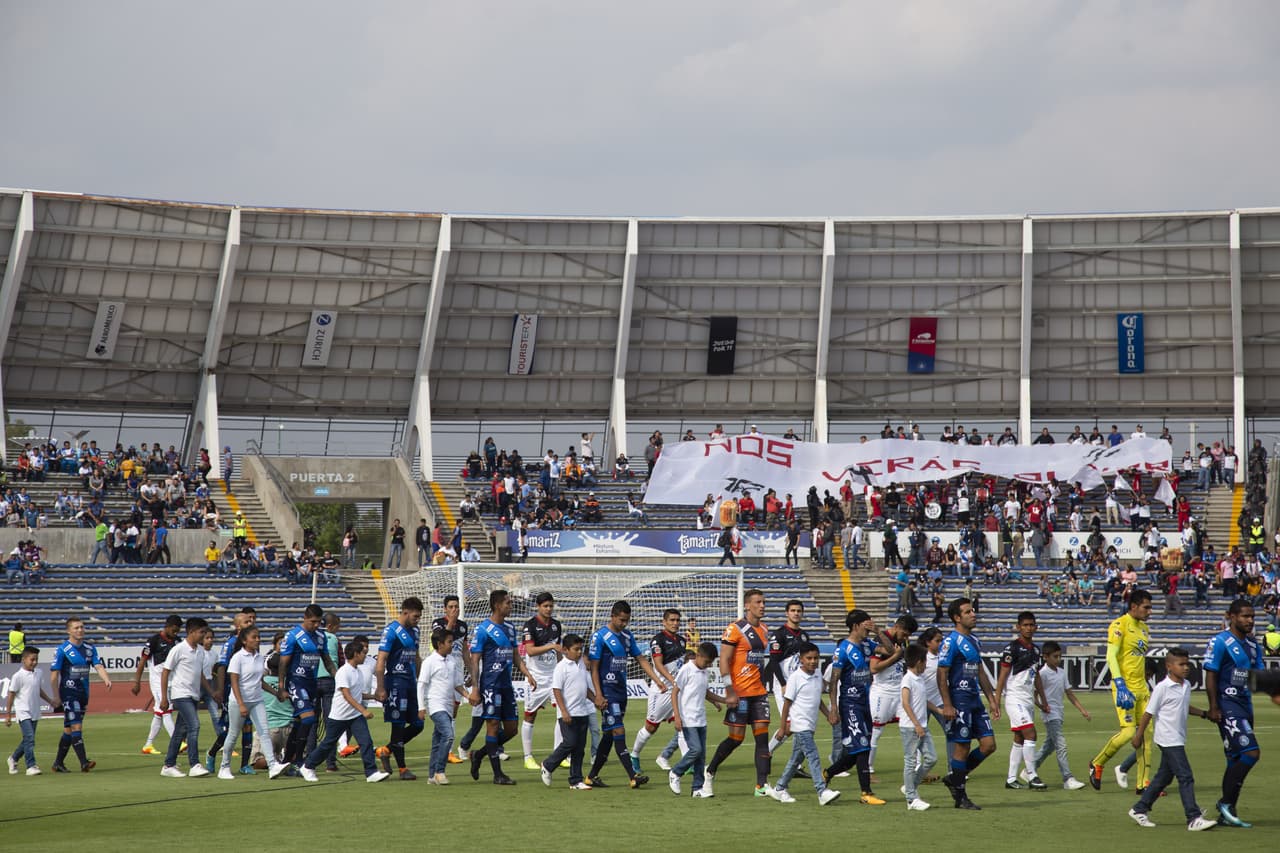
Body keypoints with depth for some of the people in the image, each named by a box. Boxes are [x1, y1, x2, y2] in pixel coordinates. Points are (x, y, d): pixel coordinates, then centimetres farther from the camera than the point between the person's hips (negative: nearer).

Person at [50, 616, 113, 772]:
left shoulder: (90, 648, 9)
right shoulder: (62, 650, -8)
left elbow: (98, 666, -1)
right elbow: (54, 675, -7)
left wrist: (106, 679, -21)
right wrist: (56, 698, -8)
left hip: (83, 694, 6)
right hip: (69, 693, -6)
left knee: (69, 729, 12)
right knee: (76, 727, -14)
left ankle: (58, 763, 21)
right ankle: (84, 763, -19)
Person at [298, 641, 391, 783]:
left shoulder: (359, 672, 7)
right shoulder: (343, 672, -18)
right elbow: (346, 695, -26)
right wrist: (363, 710, -33)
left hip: (356, 716, 6)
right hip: (339, 716, -6)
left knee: (366, 741, -10)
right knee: (328, 744, 7)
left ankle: (371, 772, -11)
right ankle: (307, 767, 25)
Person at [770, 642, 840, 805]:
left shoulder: (818, 675, 9)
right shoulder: (796, 677, -11)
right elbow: (787, 703, -7)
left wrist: (829, 715, 11)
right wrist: (784, 727, -6)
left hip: (811, 724, 7)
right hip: (800, 723, -7)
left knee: (796, 757, 14)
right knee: (813, 757, -15)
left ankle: (780, 788, 25)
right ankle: (822, 792, -19)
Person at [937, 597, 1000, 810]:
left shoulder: (974, 641, 16)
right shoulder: (951, 641, -11)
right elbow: (941, 675, -14)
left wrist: (992, 700, 19)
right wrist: (947, 705, -19)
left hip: (975, 701, 9)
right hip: (960, 702, -9)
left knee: (988, 745, 4)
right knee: (962, 748, -3)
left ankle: (955, 778, 17)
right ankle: (960, 797, 7)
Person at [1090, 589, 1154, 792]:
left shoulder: (1144, 628, 17)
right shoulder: (1119, 625, -9)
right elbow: (1111, 657, -16)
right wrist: (1120, 685, -24)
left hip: (1141, 687, 8)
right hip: (1125, 688, -8)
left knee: (1146, 733, 3)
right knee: (1129, 731, -14)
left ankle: (1144, 782, 8)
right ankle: (1097, 764, 7)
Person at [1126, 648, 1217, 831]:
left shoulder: (1186, 686, 9)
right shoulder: (1162, 688, -14)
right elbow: (1148, 713, -9)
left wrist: (1204, 713, 14)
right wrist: (1139, 736, -5)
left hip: (1179, 740, 9)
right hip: (1168, 740, -9)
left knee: (1164, 777, 14)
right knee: (1185, 777, -12)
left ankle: (1139, 809, 25)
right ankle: (1194, 819, -12)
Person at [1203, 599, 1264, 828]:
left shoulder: (1252, 644, 15)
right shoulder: (1220, 642, -9)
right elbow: (1211, 675, -12)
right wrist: (1213, 707, -17)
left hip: (1245, 706, 9)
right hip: (1227, 706, -9)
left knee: (1237, 760, 10)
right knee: (1251, 752, -17)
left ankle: (1226, 813, 16)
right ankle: (1226, 803, -7)